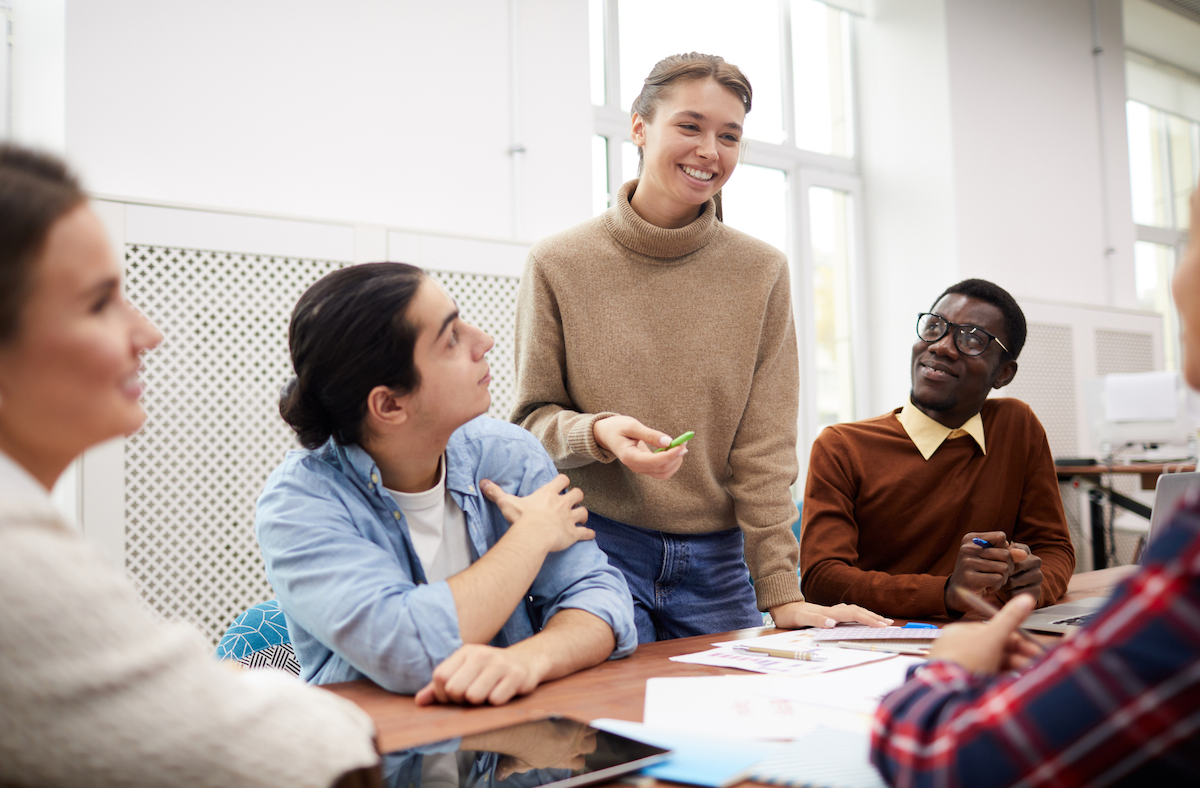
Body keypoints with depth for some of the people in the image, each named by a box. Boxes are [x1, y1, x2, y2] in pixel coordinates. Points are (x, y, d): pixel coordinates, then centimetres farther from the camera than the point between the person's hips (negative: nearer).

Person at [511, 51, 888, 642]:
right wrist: (598, 432, -21)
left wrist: (781, 595, -9)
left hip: (716, 563, 2)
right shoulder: (558, 264, -2)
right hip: (597, 545, -1)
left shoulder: (762, 273, 1)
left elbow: (765, 451, -3)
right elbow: (532, 418, 1)